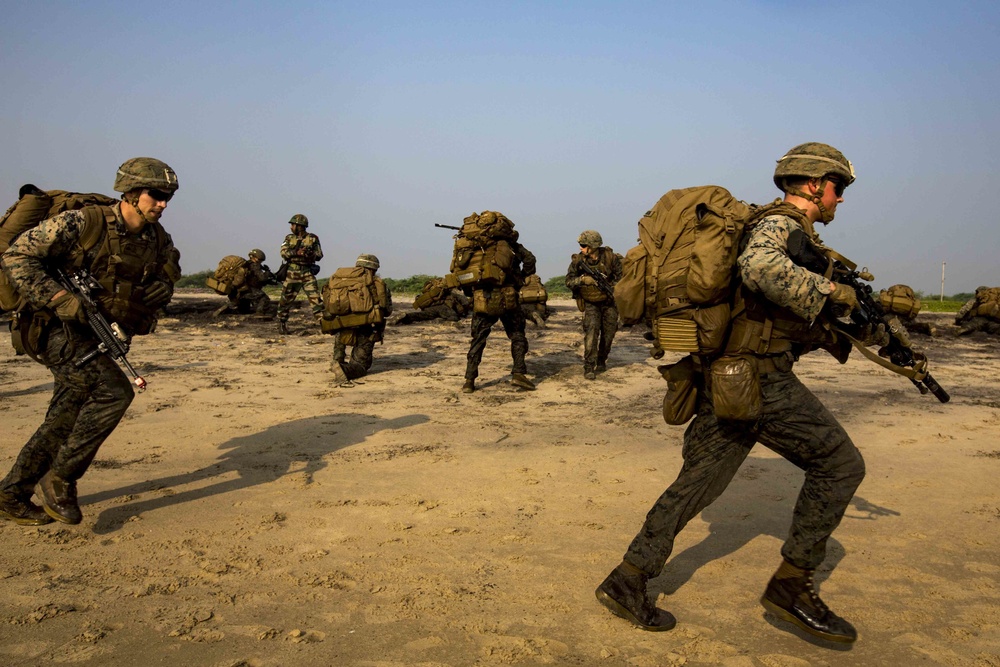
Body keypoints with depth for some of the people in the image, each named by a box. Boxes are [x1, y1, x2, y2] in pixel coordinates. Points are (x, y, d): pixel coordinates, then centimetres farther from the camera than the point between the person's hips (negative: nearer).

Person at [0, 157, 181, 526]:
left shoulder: (156, 237, 2)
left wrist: (164, 284, -1)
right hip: (60, 330, -7)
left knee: (64, 422, 10)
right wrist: (60, 298, -26)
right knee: (114, 392, -23)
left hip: (98, 339, 7)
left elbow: (170, 262, 23)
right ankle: (60, 479, -7)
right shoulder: (82, 224, -17)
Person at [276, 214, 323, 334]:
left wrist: (312, 254, -19)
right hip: (292, 273, 2)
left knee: (315, 298, -9)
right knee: (286, 299, 7)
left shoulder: (312, 238, 3)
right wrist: (297, 252, -19)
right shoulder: (289, 238, 9)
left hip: (308, 273, -1)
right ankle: (281, 323, 22)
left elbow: (320, 255, 2)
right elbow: (284, 253, -4)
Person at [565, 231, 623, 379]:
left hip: (609, 301, 1)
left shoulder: (610, 257, -15)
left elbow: (621, 276, -7)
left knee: (608, 333, 8)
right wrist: (582, 279, -28)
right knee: (591, 330, -17)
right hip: (590, 303, -1)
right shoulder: (578, 260, -12)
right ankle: (589, 366, -16)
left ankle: (602, 361, 31)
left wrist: (611, 289, -20)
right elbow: (569, 281, -10)